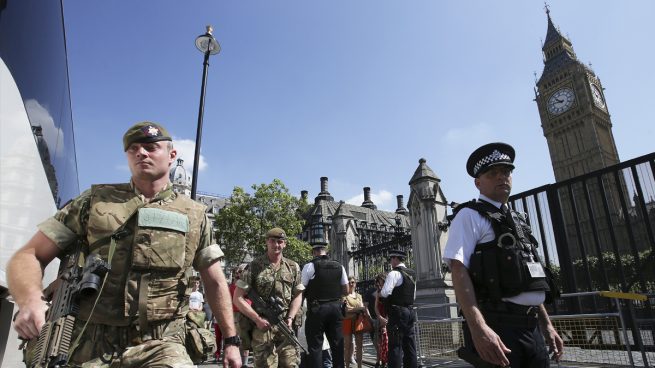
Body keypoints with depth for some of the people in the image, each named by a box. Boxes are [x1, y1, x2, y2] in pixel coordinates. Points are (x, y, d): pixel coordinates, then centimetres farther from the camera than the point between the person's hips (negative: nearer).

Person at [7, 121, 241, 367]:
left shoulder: (194, 215, 6)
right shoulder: (94, 201, 5)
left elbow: (215, 282, 9)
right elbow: (29, 256, 4)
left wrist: (232, 340, 7)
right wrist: (30, 299, -17)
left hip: (161, 347, 0)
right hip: (93, 347, 1)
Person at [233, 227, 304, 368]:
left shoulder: (293, 267, 8)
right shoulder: (254, 266, -3)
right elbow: (238, 298, -3)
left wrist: (290, 317, -2)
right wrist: (257, 319, -10)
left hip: (285, 327, 3)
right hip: (262, 326, -3)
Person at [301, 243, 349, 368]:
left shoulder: (310, 266, -9)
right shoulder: (339, 266, 5)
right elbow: (346, 291, 9)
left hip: (317, 309, -4)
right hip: (335, 308, 4)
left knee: (315, 346, 5)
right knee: (337, 344, 14)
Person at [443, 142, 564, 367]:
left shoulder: (518, 220, 19)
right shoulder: (469, 215, -6)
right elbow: (459, 270, -18)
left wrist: (547, 325, 21)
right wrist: (478, 328, -28)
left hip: (531, 326, 8)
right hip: (496, 325, -7)